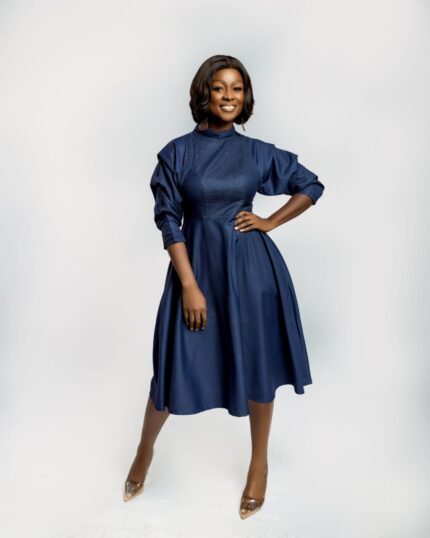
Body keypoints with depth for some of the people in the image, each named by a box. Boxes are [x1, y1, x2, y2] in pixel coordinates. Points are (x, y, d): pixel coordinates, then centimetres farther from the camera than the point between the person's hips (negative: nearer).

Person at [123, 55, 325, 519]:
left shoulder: (258, 152, 3)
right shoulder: (176, 153, -2)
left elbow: (312, 186, 13)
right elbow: (168, 222, -5)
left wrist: (270, 222, 2)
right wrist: (190, 286, -11)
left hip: (252, 266, 2)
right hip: (196, 265, -1)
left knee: (257, 364, 9)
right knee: (176, 364, 5)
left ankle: (259, 463, 32)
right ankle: (145, 450, 34)